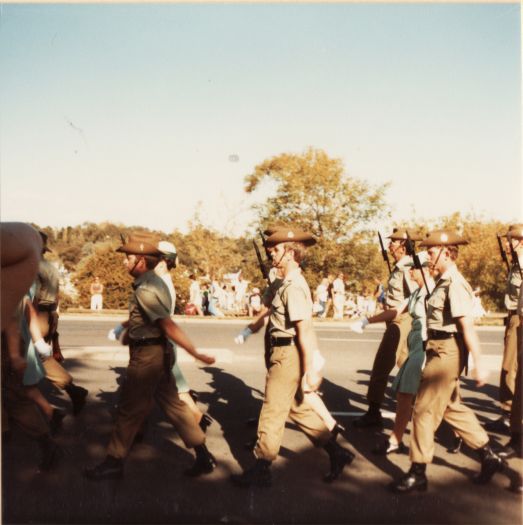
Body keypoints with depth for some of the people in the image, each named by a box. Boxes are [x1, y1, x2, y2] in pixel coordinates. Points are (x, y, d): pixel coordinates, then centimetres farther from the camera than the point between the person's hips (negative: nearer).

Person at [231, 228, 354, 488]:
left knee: (272, 412, 1)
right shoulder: (291, 283, 12)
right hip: (286, 354, 10)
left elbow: (305, 329, -23)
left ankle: (261, 469, 15)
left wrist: (310, 370, -24)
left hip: (288, 356, -10)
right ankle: (337, 453, 24)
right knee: (299, 408, 18)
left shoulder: (293, 286, -19)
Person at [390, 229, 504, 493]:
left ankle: (417, 474, 8)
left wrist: (478, 364, -24)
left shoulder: (455, 284, -18)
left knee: (425, 410, -3)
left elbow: (468, 326, -22)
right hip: (440, 351, 10)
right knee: (451, 407, 19)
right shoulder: (443, 281, 11)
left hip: (447, 353, -10)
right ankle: (489, 456, 32)